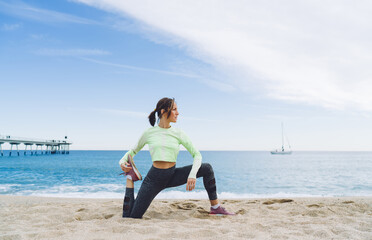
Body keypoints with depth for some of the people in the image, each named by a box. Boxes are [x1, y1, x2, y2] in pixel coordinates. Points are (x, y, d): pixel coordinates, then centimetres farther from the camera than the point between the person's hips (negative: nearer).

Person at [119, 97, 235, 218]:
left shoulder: (178, 133, 0)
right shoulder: (149, 133, -3)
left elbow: (197, 154, 0)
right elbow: (133, 151, 13)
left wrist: (192, 174, -16)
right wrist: (122, 161, -7)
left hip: (173, 175, 3)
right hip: (154, 178, -2)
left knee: (207, 168, -13)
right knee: (130, 217, -8)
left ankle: (215, 207, 1)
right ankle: (130, 177, 14)